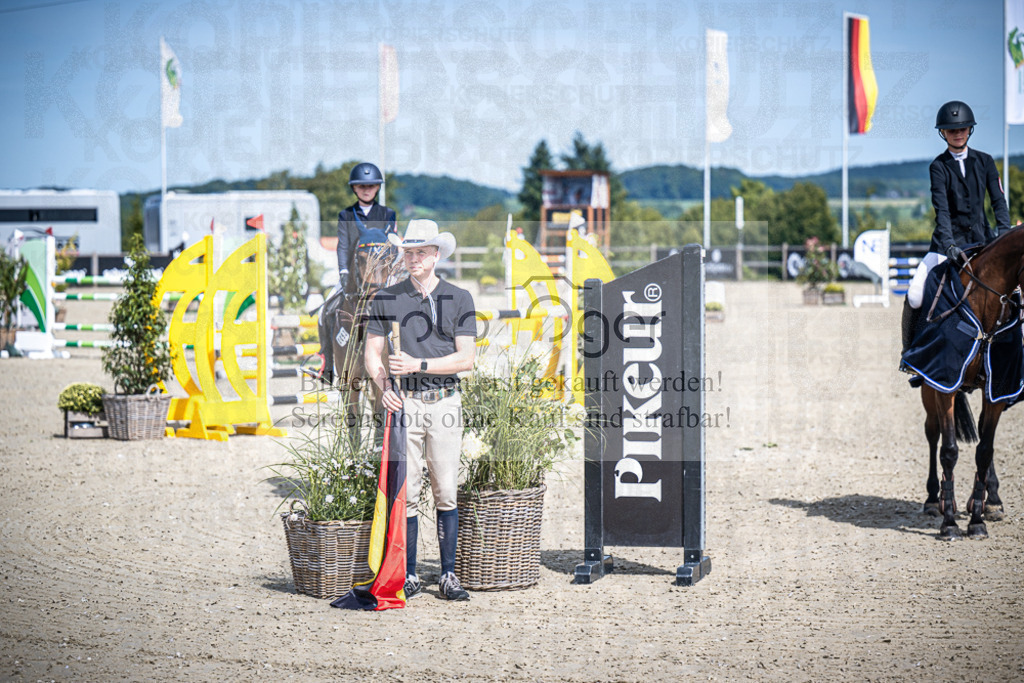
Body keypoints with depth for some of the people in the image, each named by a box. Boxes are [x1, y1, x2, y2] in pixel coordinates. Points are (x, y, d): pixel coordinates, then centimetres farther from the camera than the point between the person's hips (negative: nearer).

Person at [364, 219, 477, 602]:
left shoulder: (459, 299, 7)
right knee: (406, 493, -1)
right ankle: (409, 575, 6)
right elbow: (372, 354, 10)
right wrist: (384, 387, -8)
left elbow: (465, 358, 1)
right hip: (404, 404, 0)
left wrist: (418, 365, -9)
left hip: (444, 401, 0)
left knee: (446, 493, -1)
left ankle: (449, 575, 5)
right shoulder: (386, 299, 10)